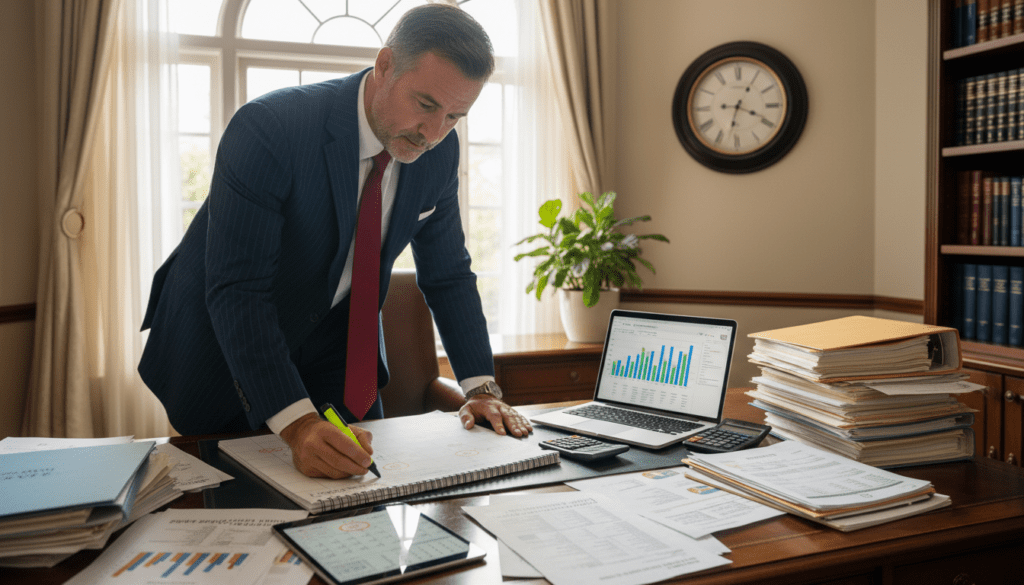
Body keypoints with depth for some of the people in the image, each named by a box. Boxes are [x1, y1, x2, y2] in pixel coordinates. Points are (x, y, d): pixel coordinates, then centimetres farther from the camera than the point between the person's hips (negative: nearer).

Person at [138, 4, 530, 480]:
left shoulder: (439, 152, -12)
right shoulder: (268, 129, -31)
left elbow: (448, 275, -1)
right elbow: (235, 292, -34)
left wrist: (481, 388, -11)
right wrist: (297, 423, -44)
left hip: (333, 346, 4)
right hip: (222, 346, -4)